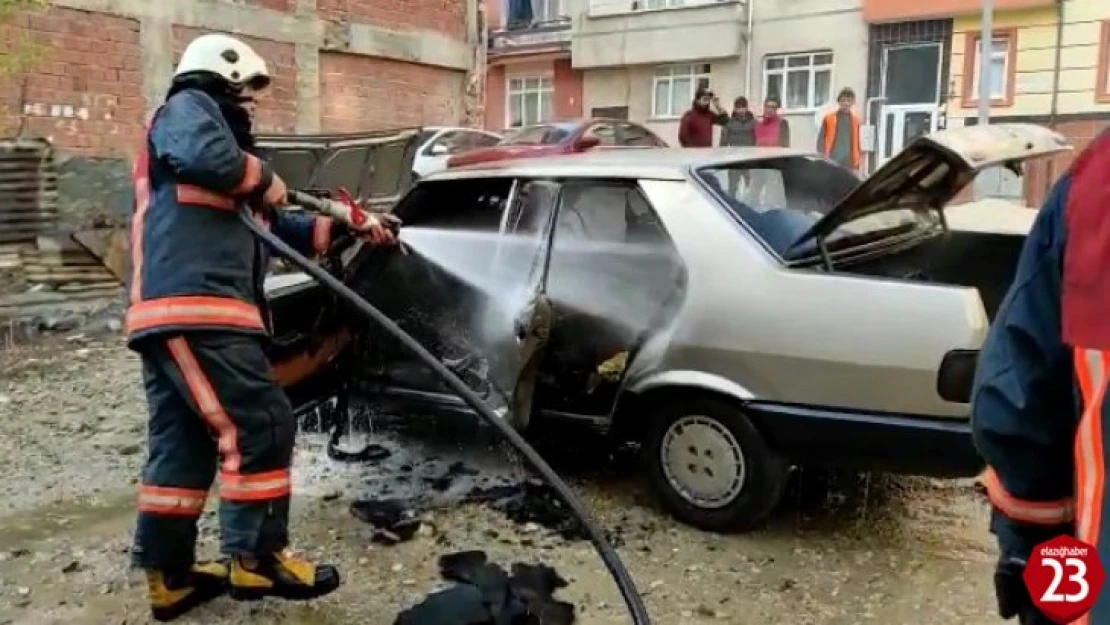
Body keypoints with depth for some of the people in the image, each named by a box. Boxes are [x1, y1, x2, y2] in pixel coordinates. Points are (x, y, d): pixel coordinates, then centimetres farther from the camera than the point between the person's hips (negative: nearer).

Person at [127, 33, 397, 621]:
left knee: (181, 444, 11)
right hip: (194, 309, -11)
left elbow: (276, 230, 31)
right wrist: (264, 180, -5)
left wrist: (347, 227, 23)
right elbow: (209, 156, -24)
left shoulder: (216, 126, 33)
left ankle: (169, 575, 18)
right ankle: (255, 559, 1)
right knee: (259, 425, -7)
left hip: (172, 314, 11)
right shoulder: (187, 107, 3)